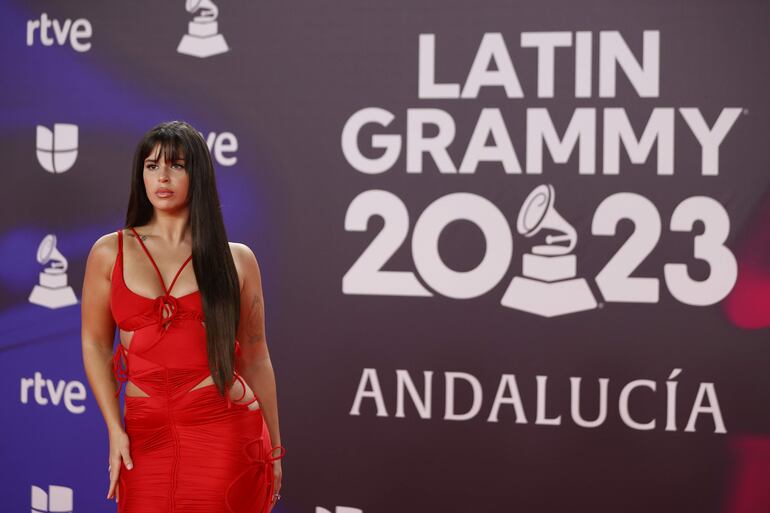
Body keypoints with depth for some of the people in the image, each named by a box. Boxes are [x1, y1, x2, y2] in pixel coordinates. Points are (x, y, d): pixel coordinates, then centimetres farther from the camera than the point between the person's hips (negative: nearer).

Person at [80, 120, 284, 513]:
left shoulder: (237, 259, 4)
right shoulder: (111, 253, 5)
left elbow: (255, 358, 8)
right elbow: (95, 345, 8)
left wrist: (274, 450, 10)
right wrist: (115, 432, -1)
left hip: (225, 427, -1)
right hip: (147, 433, 1)